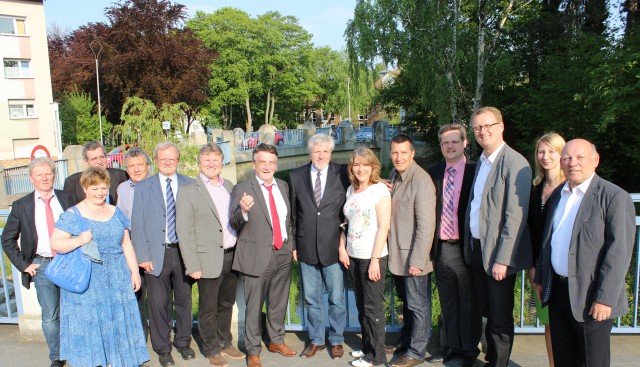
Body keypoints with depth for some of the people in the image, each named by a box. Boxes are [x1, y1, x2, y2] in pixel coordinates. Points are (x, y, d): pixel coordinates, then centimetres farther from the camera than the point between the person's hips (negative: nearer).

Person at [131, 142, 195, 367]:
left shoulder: (189, 185, 5)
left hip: (184, 252, 1)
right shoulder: (143, 187, 3)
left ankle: (183, 342, 32)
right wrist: (142, 256, -7)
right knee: (159, 304, 6)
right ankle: (162, 348, 24)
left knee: (184, 300, 12)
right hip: (157, 254, -1)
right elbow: (137, 225, 0)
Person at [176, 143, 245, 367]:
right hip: (209, 259, -5)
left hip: (232, 256, 5)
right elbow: (184, 231, -10)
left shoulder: (229, 187, 9)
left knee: (227, 304, 19)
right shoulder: (189, 190, -7)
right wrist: (192, 265, -13)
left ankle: (225, 343, 36)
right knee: (209, 309, 9)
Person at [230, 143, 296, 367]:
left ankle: (276, 341, 38)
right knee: (254, 307, 6)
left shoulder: (283, 186, 9)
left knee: (279, 303, 18)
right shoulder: (242, 189, -8)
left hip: (284, 255, 5)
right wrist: (243, 210, -33)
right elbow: (234, 224, -13)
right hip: (258, 256, -5)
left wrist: (292, 246, 14)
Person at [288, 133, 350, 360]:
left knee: (336, 298, 9)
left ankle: (337, 340, 27)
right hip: (306, 248, 2)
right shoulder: (296, 176, 3)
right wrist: (293, 243, 6)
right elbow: (293, 213, 7)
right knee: (311, 299, 14)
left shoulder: (342, 173, -2)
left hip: (333, 247, -2)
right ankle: (316, 340, 30)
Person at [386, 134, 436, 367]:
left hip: (413, 256, -7)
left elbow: (426, 225, -21)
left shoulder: (421, 181, -19)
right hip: (397, 254, 7)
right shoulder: (394, 176, 6)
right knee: (406, 301, 22)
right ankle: (406, 340, 39)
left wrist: (417, 260, -21)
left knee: (418, 305, 8)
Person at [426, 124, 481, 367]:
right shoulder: (433, 173, 6)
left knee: (469, 303, 9)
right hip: (441, 247, 4)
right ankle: (452, 347, 31)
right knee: (448, 302, 16)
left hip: (465, 247, -4)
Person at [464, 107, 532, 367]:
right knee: (487, 313, 19)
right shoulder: (481, 162, 12)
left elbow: (515, 217, -19)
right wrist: (470, 246, 10)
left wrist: (503, 259, -20)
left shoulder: (514, 163, -15)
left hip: (498, 253, -7)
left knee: (500, 317, 7)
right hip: (477, 248, 8)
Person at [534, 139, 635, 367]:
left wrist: (605, 298, -20)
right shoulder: (557, 194, 11)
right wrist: (540, 279, 16)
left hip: (590, 297, -6)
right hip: (557, 291, 6)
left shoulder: (615, 197, -12)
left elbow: (619, 252, -17)